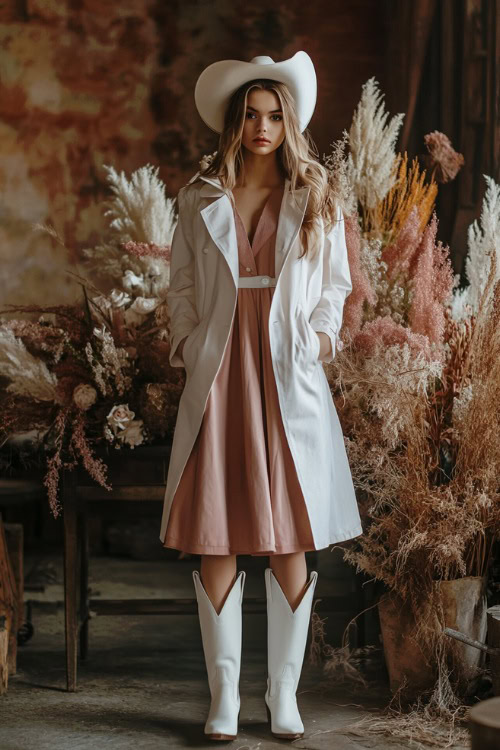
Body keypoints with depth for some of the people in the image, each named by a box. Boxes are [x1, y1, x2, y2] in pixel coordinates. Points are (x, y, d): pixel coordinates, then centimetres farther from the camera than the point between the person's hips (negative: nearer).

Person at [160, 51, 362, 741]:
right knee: (216, 542, -1)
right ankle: (224, 696, 8)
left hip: (290, 377, 0)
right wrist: (187, 343, 0)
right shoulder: (201, 199, 11)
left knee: (290, 542, 0)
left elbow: (335, 283, 13)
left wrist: (323, 332, -3)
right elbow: (183, 285, 13)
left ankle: (284, 694, 12)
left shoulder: (316, 199, 10)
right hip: (219, 375, 0)